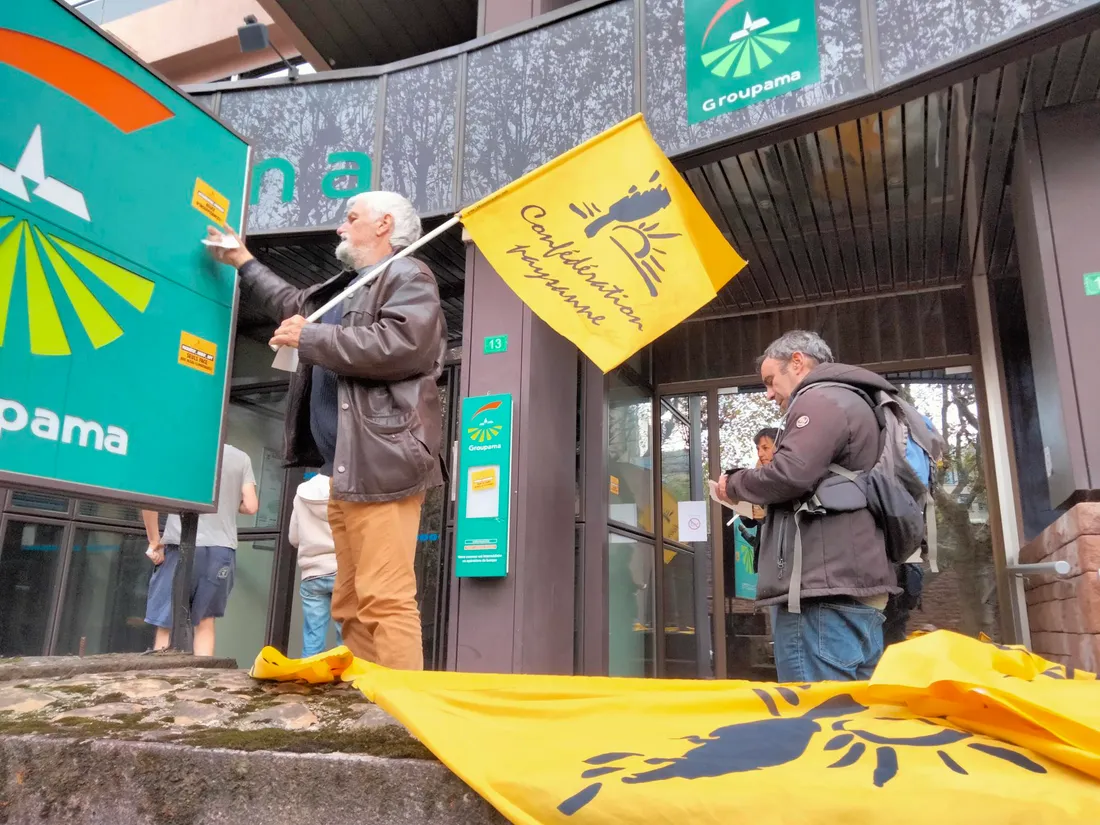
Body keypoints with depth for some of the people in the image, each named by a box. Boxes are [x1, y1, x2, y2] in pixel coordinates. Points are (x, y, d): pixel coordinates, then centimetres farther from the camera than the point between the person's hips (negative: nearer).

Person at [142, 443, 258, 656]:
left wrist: (154, 541, 2)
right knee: (205, 622, 15)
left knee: (165, 624, 7)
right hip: (222, 549, 2)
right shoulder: (241, 457, 6)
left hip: (182, 546, -2)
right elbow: (251, 507, 2)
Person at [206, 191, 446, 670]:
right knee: (351, 605, 9)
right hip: (345, 469, 10)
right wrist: (243, 263, 49)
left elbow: (397, 345, -21)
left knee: (385, 599, -14)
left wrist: (310, 338, -11)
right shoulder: (348, 285, 28)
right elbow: (296, 305, 46)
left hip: (381, 464, -10)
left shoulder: (409, 277, -2)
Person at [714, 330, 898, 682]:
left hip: (824, 590, -10)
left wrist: (735, 485, -2)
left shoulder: (820, 401, -6)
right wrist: (762, 500, 17)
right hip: (855, 589, 11)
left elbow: (791, 472, -20)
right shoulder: (851, 402, 26)